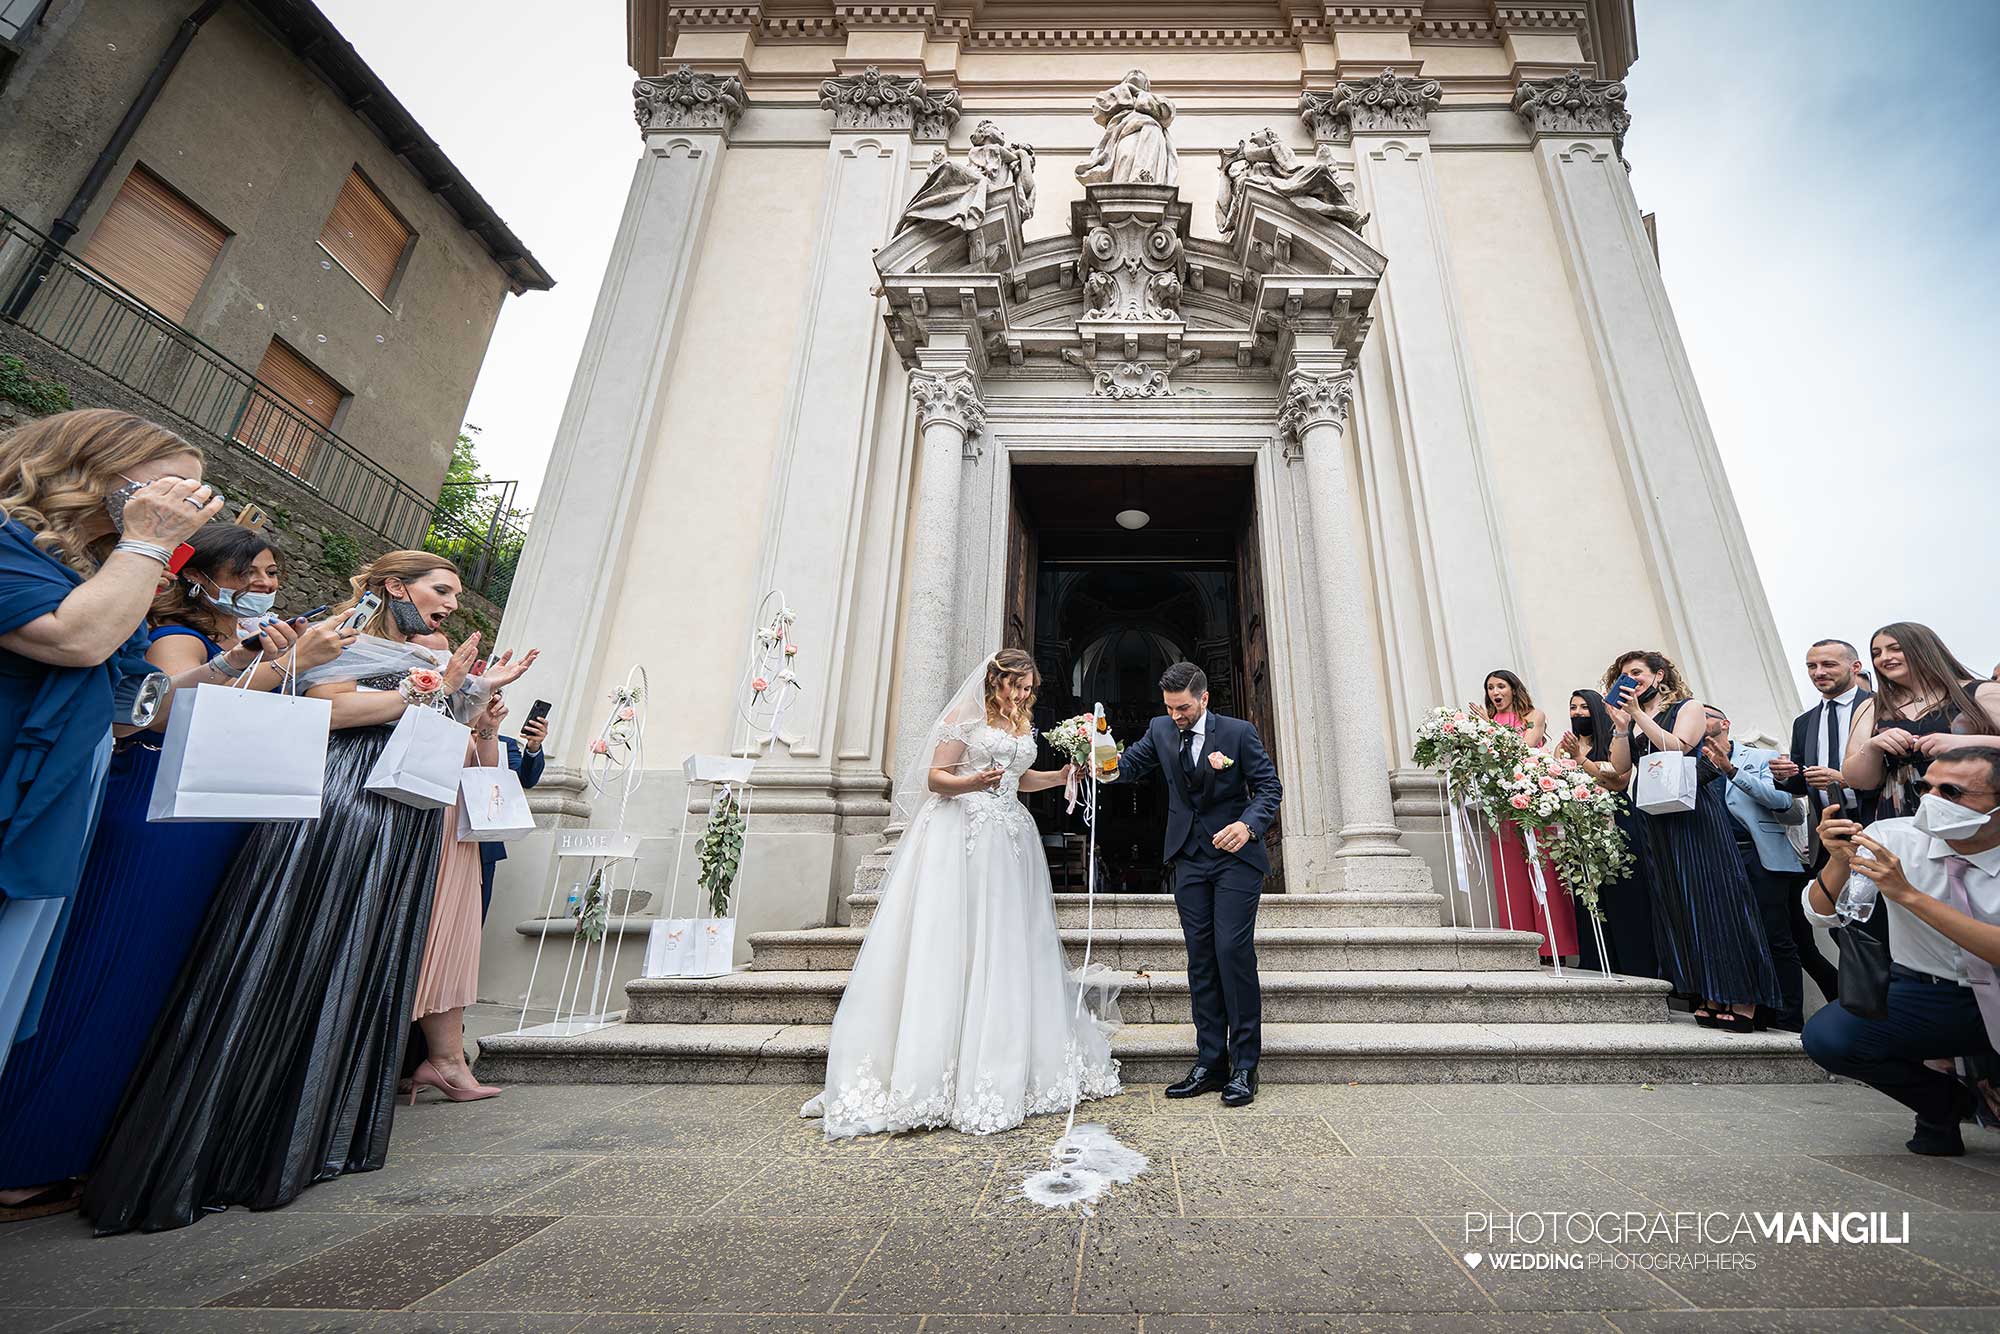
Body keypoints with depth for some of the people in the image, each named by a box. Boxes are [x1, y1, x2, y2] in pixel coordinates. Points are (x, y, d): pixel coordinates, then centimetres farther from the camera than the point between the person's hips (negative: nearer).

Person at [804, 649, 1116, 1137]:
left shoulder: (1024, 727, 16)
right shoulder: (966, 719, -4)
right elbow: (935, 777, -7)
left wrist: (1064, 775, 16)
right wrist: (972, 782, -25)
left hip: (1010, 842, 7)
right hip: (963, 839, -7)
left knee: (1007, 950, 7)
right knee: (949, 946, -7)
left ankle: (1000, 1071, 18)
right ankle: (928, 1069, 1)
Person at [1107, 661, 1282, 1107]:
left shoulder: (1239, 732, -7)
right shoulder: (1160, 730, 4)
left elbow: (1270, 786, -6)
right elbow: (1128, 766, 3)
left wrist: (1249, 824, -24)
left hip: (1236, 857, -4)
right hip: (1189, 859, 4)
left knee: (1233, 952, -9)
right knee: (1201, 960, 7)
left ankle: (1244, 1067, 4)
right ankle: (1210, 1064, 15)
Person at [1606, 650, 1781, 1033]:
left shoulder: (1689, 707, 4)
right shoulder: (1631, 720, 17)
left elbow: (1677, 747, -13)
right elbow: (1620, 769, 5)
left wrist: (1639, 714, -14)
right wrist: (1620, 724, -4)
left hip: (1695, 814, -5)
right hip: (1655, 818, 5)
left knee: (1710, 897, -7)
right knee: (1677, 904, 3)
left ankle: (1743, 1001, -2)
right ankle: (1711, 997, 9)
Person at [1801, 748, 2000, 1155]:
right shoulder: (1892, 837, -10)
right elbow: (1820, 914, -14)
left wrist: (1910, 895, -35)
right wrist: (1840, 861, -31)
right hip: (1925, 995, 1)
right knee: (1826, 1036, -24)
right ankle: (1944, 1103, 8)